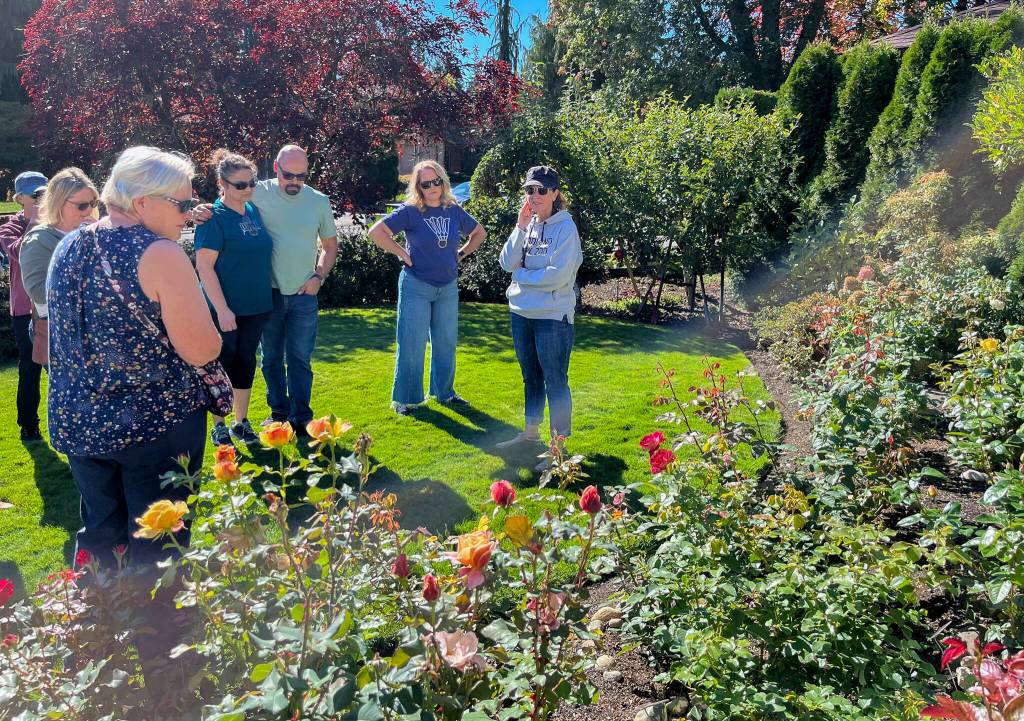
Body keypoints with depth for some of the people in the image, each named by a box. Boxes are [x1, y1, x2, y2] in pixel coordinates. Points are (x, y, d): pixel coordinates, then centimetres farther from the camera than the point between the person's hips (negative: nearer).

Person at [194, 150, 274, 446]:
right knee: (221, 365, 5)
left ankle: (242, 422, 28)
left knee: (246, 362, 14)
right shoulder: (214, 217, -12)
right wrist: (222, 309, -19)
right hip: (225, 309, -6)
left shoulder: (254, 211, 7)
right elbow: (204, 266, -16)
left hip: (256, 306, 6)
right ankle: (218, 427, 20)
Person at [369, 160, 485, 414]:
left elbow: (479, 232, 19)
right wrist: (402, 253, -14)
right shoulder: (410, 211, -10)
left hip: (448, 287, 5)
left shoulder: (454, 211, 4)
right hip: (416, 286, -5)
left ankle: (444, 392, 29)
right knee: (412, 344, -1)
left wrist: (461, 254, 8)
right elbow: (376, 232, -15)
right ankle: (405, 398, 11)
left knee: (446, 343, 13)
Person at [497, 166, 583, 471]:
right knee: (531, 378, 20)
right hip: (521, 314, 7)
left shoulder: (565, 227, -12)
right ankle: (531, 432, 35)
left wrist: (521, 275, -7)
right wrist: (521, 227, -11)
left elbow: (558, 276, -21)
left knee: (555, 382, -1)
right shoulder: (527, 224, 7)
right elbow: (507, 264, -2)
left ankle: (559, 446, 8)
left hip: (553, 317, -7)